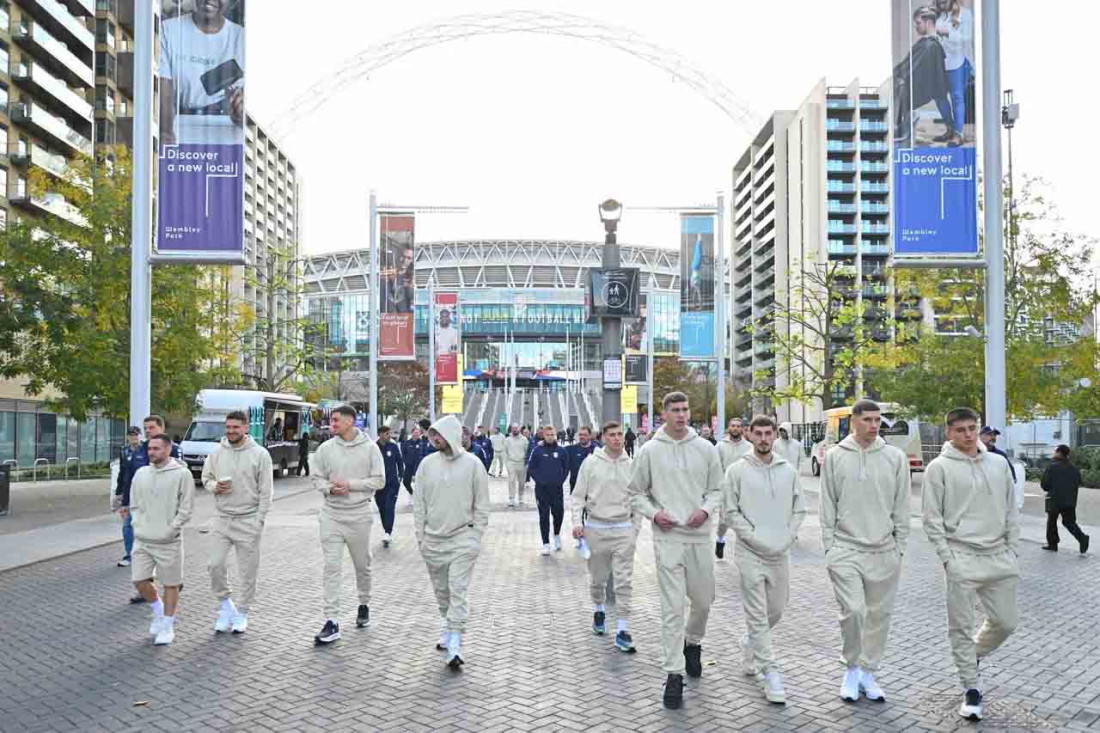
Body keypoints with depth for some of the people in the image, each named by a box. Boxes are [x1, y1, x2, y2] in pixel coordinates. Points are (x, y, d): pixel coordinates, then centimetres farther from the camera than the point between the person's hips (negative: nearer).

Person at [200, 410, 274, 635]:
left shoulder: (260, 454, -6)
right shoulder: (216, 452, 4)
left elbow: (266, 491, -5)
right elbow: (206, 477, 15)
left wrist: (259, 520, -10)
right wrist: (214, 487, -9)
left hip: (248, 521, -3)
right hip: (221, 518, 3)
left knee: (247, 570, 4)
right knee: (216, 564, -1)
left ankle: (242, 613, 18)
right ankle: (225, 603, 22)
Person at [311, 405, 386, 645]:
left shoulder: (370, 448, -6)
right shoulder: (325, 448, 1)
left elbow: (379, 480, -6)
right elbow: (317, 477, 7)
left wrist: (350, 484, -16)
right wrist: (329, 488, -14)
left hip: (359, 514, -1)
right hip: (331, 514, 1)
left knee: (362, 565, 14)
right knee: (331, 567, -5)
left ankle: (364, 605, 38)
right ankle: (331, 621, -3)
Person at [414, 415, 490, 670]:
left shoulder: (472, 464, -5)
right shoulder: (427, 464, 2)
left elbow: (481, 505, -1)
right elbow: (419, 503, 7)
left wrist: (476, 536, -6)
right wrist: (420, 536, 3)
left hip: (462, 538, -4)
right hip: (433, 540, 4)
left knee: (458, 591, -9)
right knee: (441, 591, 14)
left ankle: (454, 645, -10)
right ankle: (449, 630, 31)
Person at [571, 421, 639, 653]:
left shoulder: (631, 465, 3)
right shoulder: (591, 463, -2)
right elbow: (578, 496, 1)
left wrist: (636, 527, 6)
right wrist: (577, 522, -10)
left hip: (623, 529, 0)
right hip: (596, 528, 0)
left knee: (625, 581, -4)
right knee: (597, 578, 13)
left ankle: (623, 629, -1)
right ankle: (599, 610, 40)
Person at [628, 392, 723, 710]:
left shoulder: (705, 448, 4)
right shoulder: (650, 451, -1)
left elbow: (717, 489, 10)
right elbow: (636, 492, 8)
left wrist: (706, 509, -9)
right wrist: (653, 513, -9)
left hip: (700, 536, 3)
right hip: (667, 538, -2)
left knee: (704, 601, 14)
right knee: (673, 607, -4)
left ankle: (692, 642, 44)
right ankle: (674, 674, 3)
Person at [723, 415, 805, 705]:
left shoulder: (788, 470, 7)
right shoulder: (737, 470, -3)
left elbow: (799, 510, 10)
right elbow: (730, 511, -5)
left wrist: (786, 538, -3)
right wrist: (757, 538, -11)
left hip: (781, 553, 4)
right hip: (750, 553, -4)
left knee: (776, 610, 13)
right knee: (758, 615, -4)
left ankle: (750, 644, 39)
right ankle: (769, 672, 3)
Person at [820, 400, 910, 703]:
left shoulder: (896, 457, 3)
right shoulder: (835, 456, 1)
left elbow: (902, 507, 5)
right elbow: (827, 505, 3)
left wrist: (900, 547, 2)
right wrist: (829, 545, -1)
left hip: (884, 551, 2)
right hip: (846, 549, -2)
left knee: (879, 614, 8)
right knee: (853, 611, -11)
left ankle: (867, 673, 23)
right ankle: (852, 669, 11)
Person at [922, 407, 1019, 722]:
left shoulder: (998, 464, 9)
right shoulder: (940, 468, -4)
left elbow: (1011, 510, 14)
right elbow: (932, 518, -5)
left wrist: (1012, 551, 7)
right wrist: (947, 557, -10)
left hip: (999, 557, 4)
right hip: (962, 558, -4)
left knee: (1005, 622, 10)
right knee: (962, 626, 0)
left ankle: (973, 654, 37)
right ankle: (972, 689, 12)